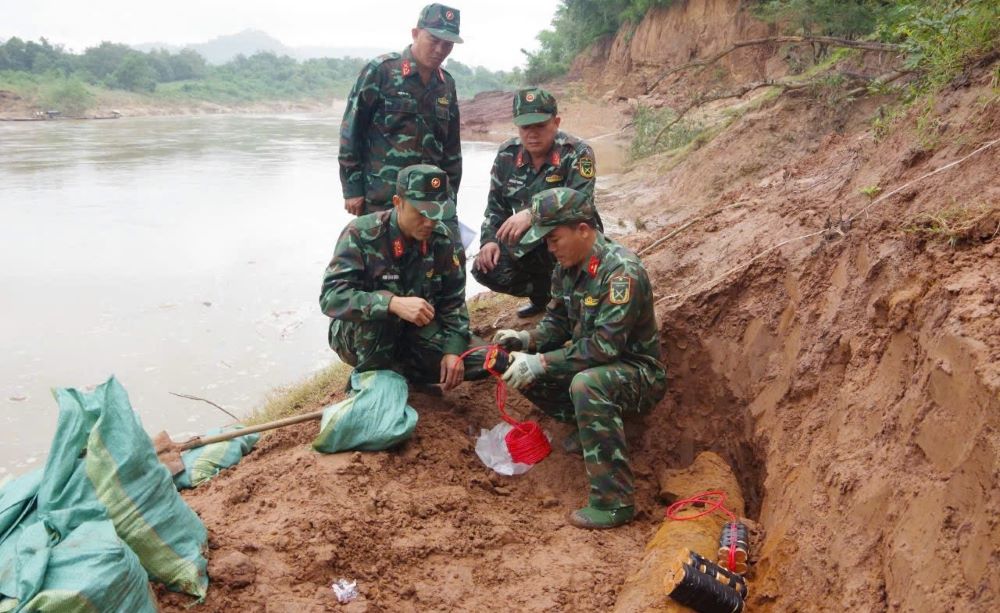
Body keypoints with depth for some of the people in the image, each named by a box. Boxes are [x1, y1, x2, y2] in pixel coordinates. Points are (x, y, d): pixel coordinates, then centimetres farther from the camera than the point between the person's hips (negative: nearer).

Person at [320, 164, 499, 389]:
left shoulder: (440, 238, -9)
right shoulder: (362, 234, -22)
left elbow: (452, 299, -1)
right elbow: (331, 296, -32)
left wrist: (453, 350, -16)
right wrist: (394, 304, -44)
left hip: (416, 331, 5)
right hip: (359, 336, -4)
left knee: (492, 360, -10)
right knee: (377, 311, -39)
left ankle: (398, 370, -1)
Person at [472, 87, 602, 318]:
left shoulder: (577, 154, -18)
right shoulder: (507, 154, -2)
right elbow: (496, 205, 7)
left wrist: (532, 214, -45)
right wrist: (490, 240, -11)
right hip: (527, 243, 5)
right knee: (485, 268, -15)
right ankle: (544, 293, 12)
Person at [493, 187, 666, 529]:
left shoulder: (622, 273, -27)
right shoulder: (567, 267, -1)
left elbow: (605, 346, -32)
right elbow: (557, 322, 8)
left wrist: (541, 363, -33)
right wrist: (526, 340, -12)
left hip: (639, 373, -8)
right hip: (593, 362, 9)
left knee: (587, 385, -39)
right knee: (522, 366, -2)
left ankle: (614, 502, -29)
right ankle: (588, 426, 9)